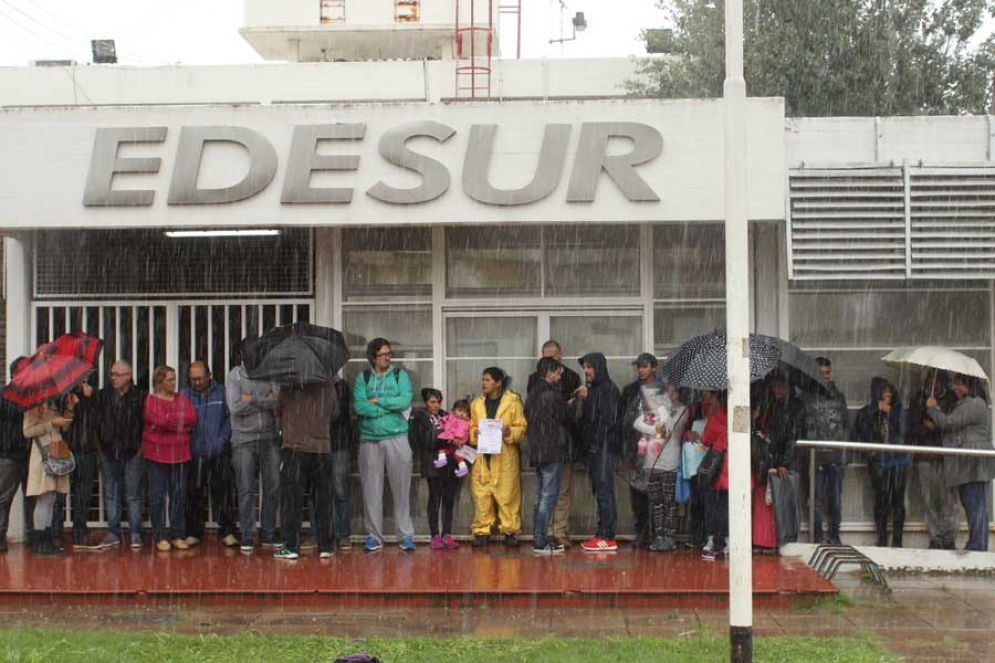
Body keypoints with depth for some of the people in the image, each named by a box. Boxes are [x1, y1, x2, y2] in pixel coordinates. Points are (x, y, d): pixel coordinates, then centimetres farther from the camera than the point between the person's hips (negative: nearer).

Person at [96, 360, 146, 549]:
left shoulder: (140, 396, -5)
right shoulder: (103, 395, 5)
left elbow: (146, 423, -3)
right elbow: (97, 420, 8)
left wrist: (141, 446, -5)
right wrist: (100, 443, 2)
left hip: (132, 453, -3)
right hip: (108, 453, 3)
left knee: (133, 495, 2)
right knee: (110, 494, 9)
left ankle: (135, 533, 9)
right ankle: (113, 532, 16)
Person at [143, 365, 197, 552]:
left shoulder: (181, 399, 12)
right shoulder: (151, 400, -2)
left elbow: (192, 418, -4)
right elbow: (160, 420, -18)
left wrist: (170, 420, -9)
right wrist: (180, 420, -7)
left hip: (179, 454, 4)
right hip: (157, 454, -4)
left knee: (179, 494, 5)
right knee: (158, 495, 0)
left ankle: (178, 535, 12)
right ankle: (159, 537, 6)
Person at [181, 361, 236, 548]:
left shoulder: (222, 393, 4)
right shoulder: (184, 396, 8)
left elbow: (230, 418, 2)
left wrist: (222, 440, -7)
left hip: (220, 453, -1)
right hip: (195, 454, 2)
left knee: (223, 491, -3)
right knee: (194, 494, 5)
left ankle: (227, 532, 3)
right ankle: (194, 533, 14)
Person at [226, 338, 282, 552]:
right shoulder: (235, 376, 0)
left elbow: (279, 400, -10)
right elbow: (235, 407, -12)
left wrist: (253, 400, -12)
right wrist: (265, 401, -8)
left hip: (270, 438, 2)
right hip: (244, 439, -2)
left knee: (273, 487, 5)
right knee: (246, 490, 1)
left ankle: (269, 534, 15)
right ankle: (247, 536, 8)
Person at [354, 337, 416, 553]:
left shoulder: (400, 375, 7)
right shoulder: (363, 378, 7)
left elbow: (405, 401, -9)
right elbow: (359, 406, -7)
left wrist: (377, 401, -7)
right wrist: (391, 406, -8)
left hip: (397, 438, -1)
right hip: (370, 440, 1)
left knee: (401, 488, 0)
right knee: (371, 490, 3)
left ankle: (406, 535, 6)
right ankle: (374, 536, 12)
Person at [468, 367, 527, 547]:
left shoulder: (513, 402, 1)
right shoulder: (476, 404, 13)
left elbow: (522, 428, 0)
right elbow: (471, 427, 17)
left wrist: (510, 432, -18)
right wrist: (474, 434, -5)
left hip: (505, 458, -3)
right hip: (482, 457, 3)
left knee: (507, 495, -2)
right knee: (481, 495, 1)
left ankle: (510, 531, 7)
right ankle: (482, 531, 9)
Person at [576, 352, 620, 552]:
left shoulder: (608, 389, -9)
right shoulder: (593, 389, 18)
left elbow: (607, 419, -15)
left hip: (604, 447, -9)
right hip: (594, 447, 9)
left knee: (604, 491, -9)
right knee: (599, 491, 10)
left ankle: (608, 538, -8)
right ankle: (602, 534, 14)